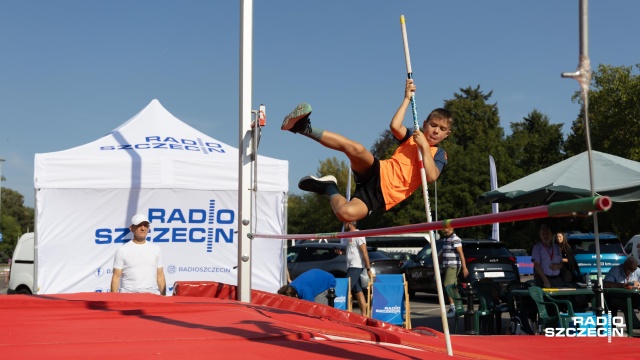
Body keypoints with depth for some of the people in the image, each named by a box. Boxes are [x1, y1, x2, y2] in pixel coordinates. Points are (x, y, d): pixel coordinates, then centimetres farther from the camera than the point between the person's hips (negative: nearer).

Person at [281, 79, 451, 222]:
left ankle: (330, 188, -1)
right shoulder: (412, 137, 17)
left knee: (346, 213, -31)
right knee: (356, 148, -36)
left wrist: (424, 147, -13)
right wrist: (407, 98, -2)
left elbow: (431, 176, -10)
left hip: (383, 195, -1)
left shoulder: (439, 155, 12)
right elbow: (395, 126, -6)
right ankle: (305, 128, -27)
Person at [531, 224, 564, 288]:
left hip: (557, 279, 4)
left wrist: (558, 266, -4)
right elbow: (536, 265, -7)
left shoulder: (556, 247, 14)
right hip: (542, 279, -4)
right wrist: (545, 280, -15)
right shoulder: (537, 247, 0)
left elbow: (561, 263, 21)